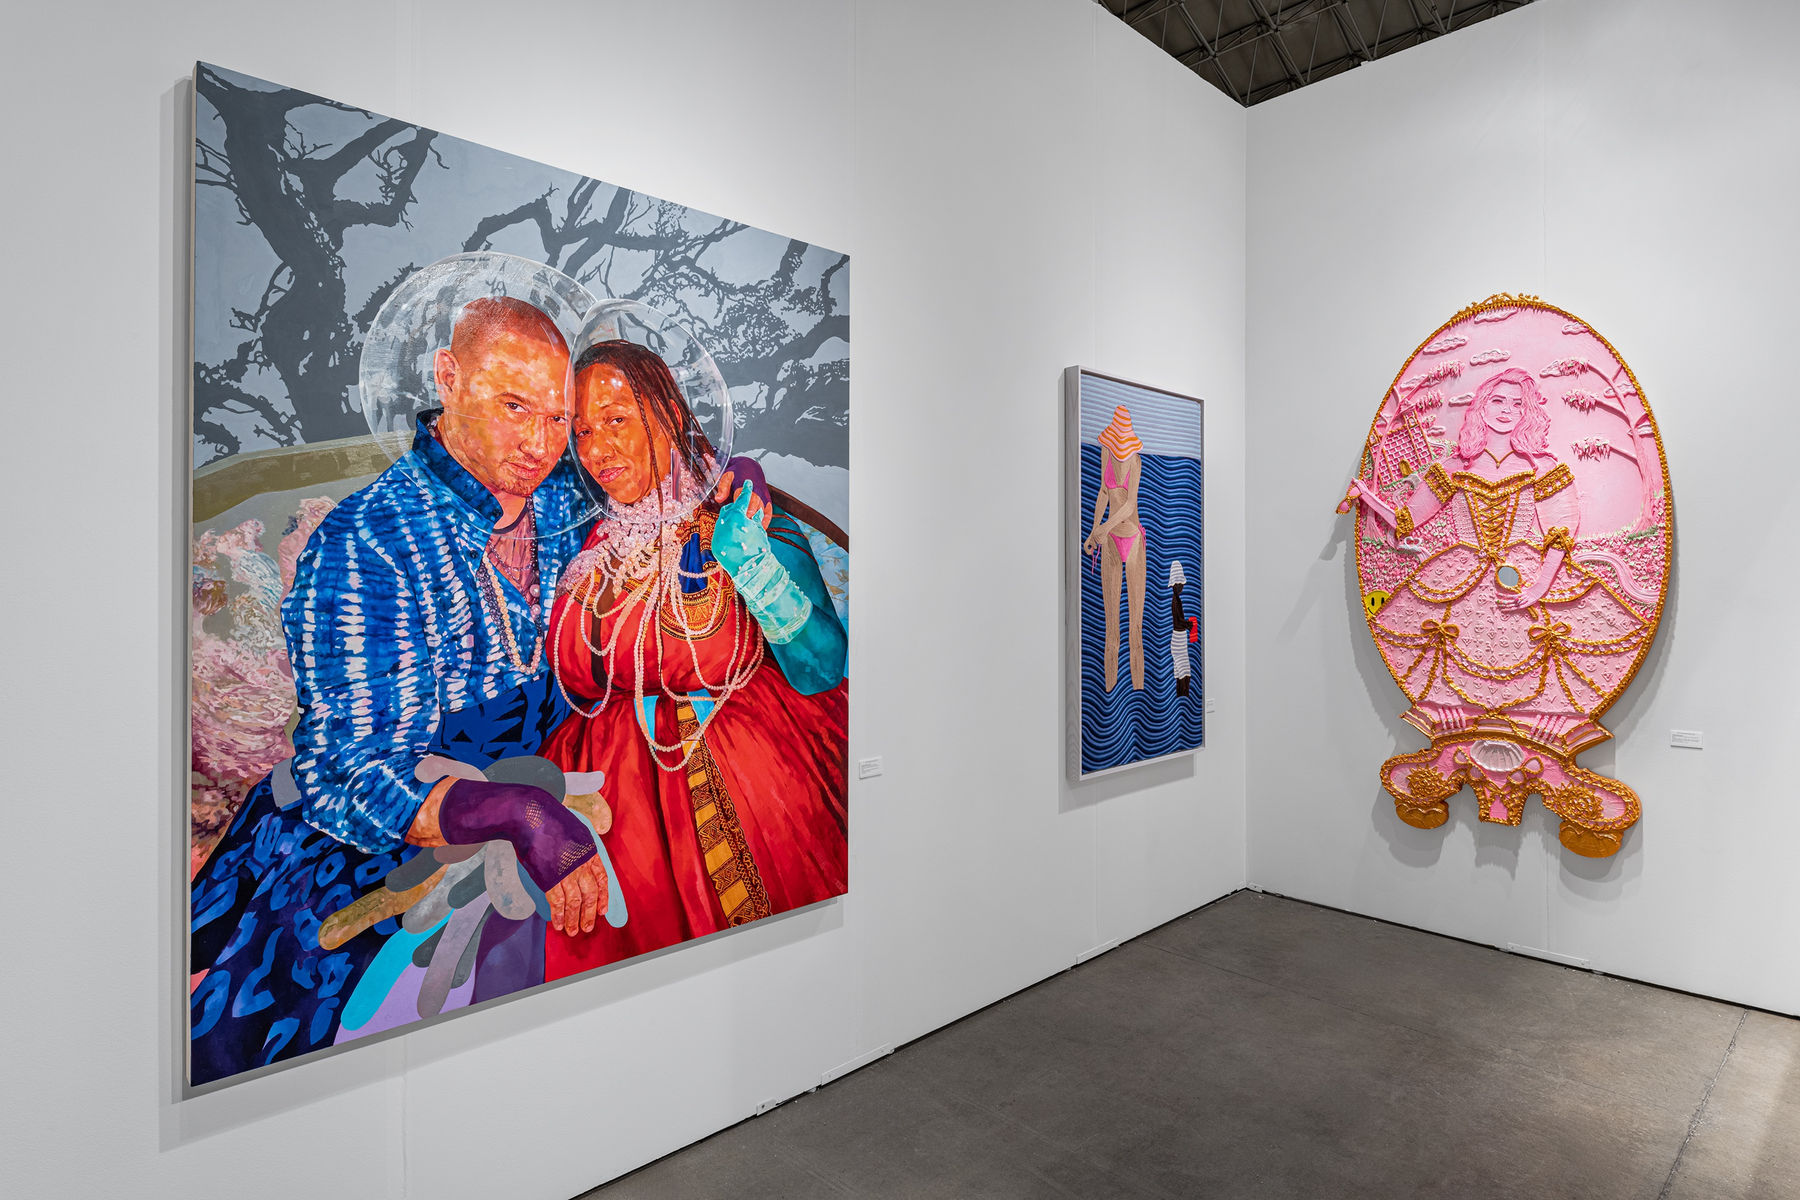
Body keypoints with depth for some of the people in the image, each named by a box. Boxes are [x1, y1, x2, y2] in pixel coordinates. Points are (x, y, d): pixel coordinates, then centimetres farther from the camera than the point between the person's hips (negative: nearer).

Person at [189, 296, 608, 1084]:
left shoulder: (563, 499, 0)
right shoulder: (361, 545, -17)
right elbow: (348, 775, -20)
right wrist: (519, 818, -37)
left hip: (545, 799, 5)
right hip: (383, 842, -5)